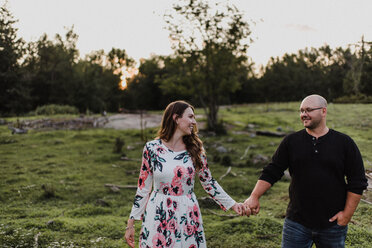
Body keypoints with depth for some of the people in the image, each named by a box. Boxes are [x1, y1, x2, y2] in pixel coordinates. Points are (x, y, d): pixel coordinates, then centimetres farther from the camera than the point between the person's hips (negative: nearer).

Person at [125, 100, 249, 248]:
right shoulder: (152, 148, -6)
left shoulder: (195, 150, -1)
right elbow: (143, 187, 0)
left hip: (187, 217, 2)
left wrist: (232, 205, 3)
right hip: (158, 217, -1)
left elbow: (209, 182, 9)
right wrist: (131, 224, 0)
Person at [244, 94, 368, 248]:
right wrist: (254, 197, -7)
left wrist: (347, 213, -4)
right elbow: (271, 172, 3)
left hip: (333, 224, 0)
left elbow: (357, 182, 2)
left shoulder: (344, 143, 0)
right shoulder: (291, 141, 3)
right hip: (296, 222, 1)